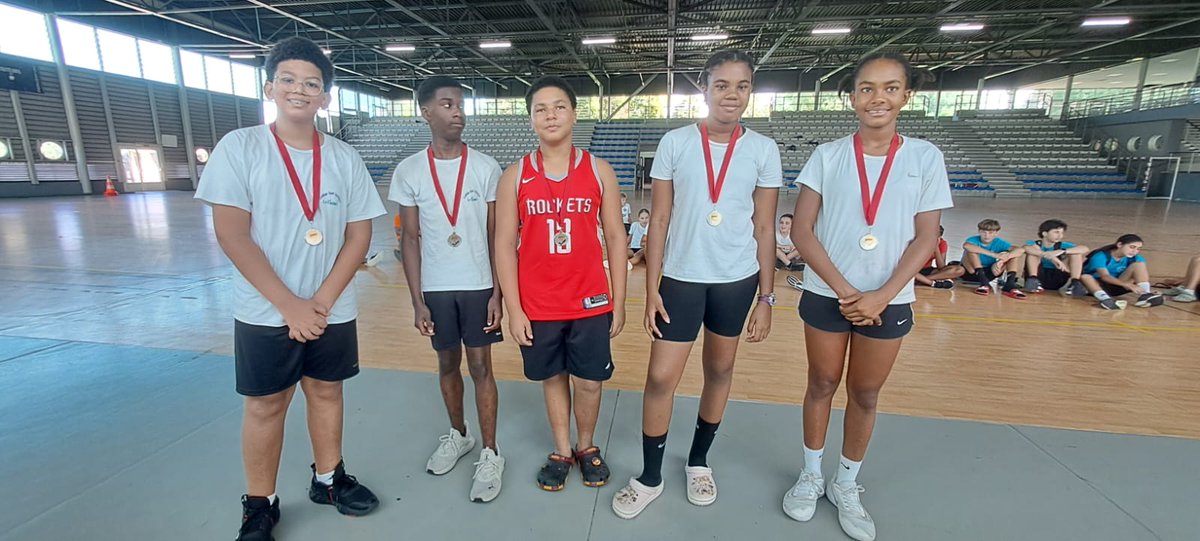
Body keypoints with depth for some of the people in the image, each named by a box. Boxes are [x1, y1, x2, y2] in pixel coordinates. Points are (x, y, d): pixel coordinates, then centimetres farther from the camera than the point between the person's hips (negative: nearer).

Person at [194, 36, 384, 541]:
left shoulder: (345, 158, 1)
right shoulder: (239, 147, -5)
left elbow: (359, 234, -1)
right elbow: (231, 234, -11)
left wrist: (322, 301, -10)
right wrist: (288, 304, -15)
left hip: (333, 311, 2)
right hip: (264, 312, -2)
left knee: (326, 391, 15)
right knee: (266, 404, 9)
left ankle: (328, 478, 35)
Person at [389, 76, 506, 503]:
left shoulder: (486, 167, -4)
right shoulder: (409, 171, -2)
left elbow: (497, 235, -1)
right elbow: (410, 239, 0)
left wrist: (498, 293, -6)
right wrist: (417, 300, -4)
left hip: (479, 286, -1)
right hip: (435, 289, 2)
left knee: (480, 366, 4)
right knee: (448, 364, 16)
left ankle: (490, 454, 16)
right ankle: (458, 434, 37)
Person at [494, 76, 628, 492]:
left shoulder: (599, 170, -1)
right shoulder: (514, 176, -1)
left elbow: (616, 238, 1)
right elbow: (505, 245, -1)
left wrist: (618, 303, -1)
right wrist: (513, 309, -6)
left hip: (591, 301, 0)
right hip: (536, 306, 1)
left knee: (590, 381, 10)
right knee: (553, 378, 16)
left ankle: (586, 446, 38)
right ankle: (561, 450, 37)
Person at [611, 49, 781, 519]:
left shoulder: (763, 150, 0)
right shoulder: (674, 143, -3)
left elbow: (765, 228, 3)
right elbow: (659, 221, -2)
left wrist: (766, 297, 1)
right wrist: (651, 290, -6)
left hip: (737, 280, 2)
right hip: (681, 277, -1)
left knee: (720, 371, 14)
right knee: (661, 377, -2)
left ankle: (699, 461, 37)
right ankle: (650, 477, 20)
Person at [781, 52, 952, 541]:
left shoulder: (925, 157, 0)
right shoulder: (828, 155, -3)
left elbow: (926, 238, -2)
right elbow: (801, 230, -7)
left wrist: (883, 296, -13)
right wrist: (844, 289, -14)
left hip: (889, 301, 1)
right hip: (826, 295, 0)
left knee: (865, 394, 13)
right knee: (822, 385, 12)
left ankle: (847, 486, 33)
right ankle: (811, 476, 32)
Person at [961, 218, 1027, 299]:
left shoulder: (999, 242, -6)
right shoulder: (974, 240, -14)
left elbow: (1021, 250, -22)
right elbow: (966, 246, -42)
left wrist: (1002, 260, -39)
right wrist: (994, 255, -42)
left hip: (989, 273, 4)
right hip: (971, 272, -4)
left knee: (1015, 254, -9)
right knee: (970, 250, -29)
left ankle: (1009, 284, -27)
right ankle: (983, 282, -34)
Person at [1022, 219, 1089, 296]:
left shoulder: (1062, 246, 7)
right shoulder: (1035, 244, -1)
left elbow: (1085, 249, -12)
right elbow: (1025, 248, -28)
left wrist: (1062, 252, -28)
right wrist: (1051, 257, -38)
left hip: (1057, 279, 3)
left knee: (1077, 253, -6)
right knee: (1033, 251, -17)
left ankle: (1074, 283, -23)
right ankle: (1033, 280, -33)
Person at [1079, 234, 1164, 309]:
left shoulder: (1135, 258, -1)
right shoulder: (1101, 256, -18)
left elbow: (1144, 274, -14)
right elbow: (1104, 276, -31)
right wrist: (1128, 285, -46)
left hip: (1115, 286, 5)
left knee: (1139, 264, -12)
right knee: (1085, 277, -38)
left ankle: (1144, 295, -30)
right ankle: (1105, 299, -61)